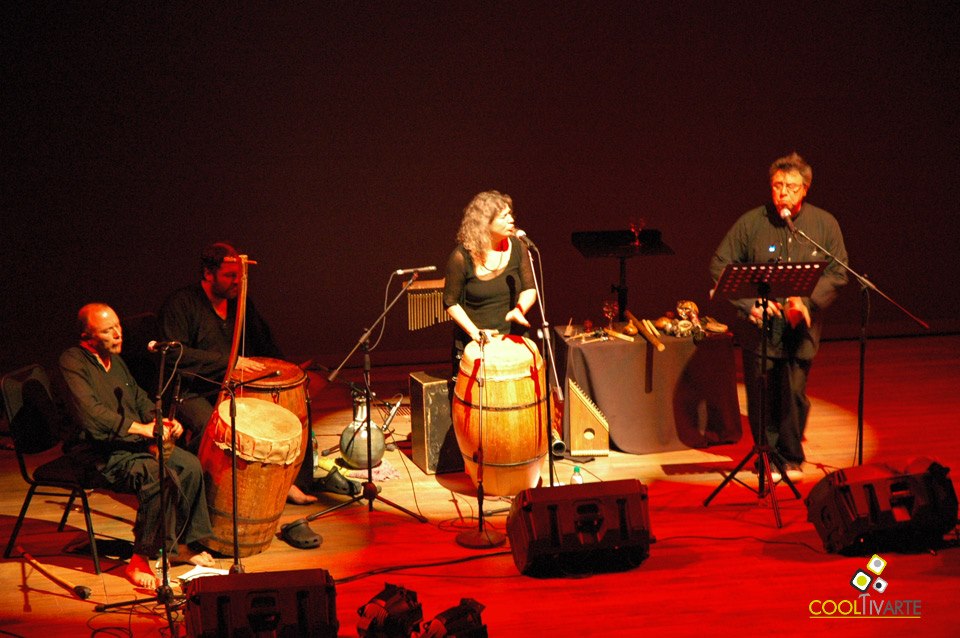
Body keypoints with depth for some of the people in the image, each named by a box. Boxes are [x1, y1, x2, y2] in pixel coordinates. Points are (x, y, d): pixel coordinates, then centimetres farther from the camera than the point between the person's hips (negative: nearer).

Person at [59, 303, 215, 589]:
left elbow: (139, 398, 27)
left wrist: (163, 420, 5)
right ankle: (139, 561, -21)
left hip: (134, 443, 9)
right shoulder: (72, 362, -14)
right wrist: (144, 429, -25)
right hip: (99, 453, -9)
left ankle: (182, 544, 10)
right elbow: (91, 415, -26)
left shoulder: (115, 360, 15)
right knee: (160, 475, -29)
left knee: (190, 466, -5)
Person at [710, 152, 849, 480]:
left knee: (794, 396, 1)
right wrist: (749, 303, -13)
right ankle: (770, 459, 21)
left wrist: (807, 301, -14)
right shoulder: (750, 223, -3)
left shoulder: (824, 224, 2)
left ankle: (791, 459, 22)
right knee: (761, 398, 2)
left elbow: (837, 273, 3)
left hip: (800, 330, 1)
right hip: (759, 329, -1)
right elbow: (719, 266, -1)